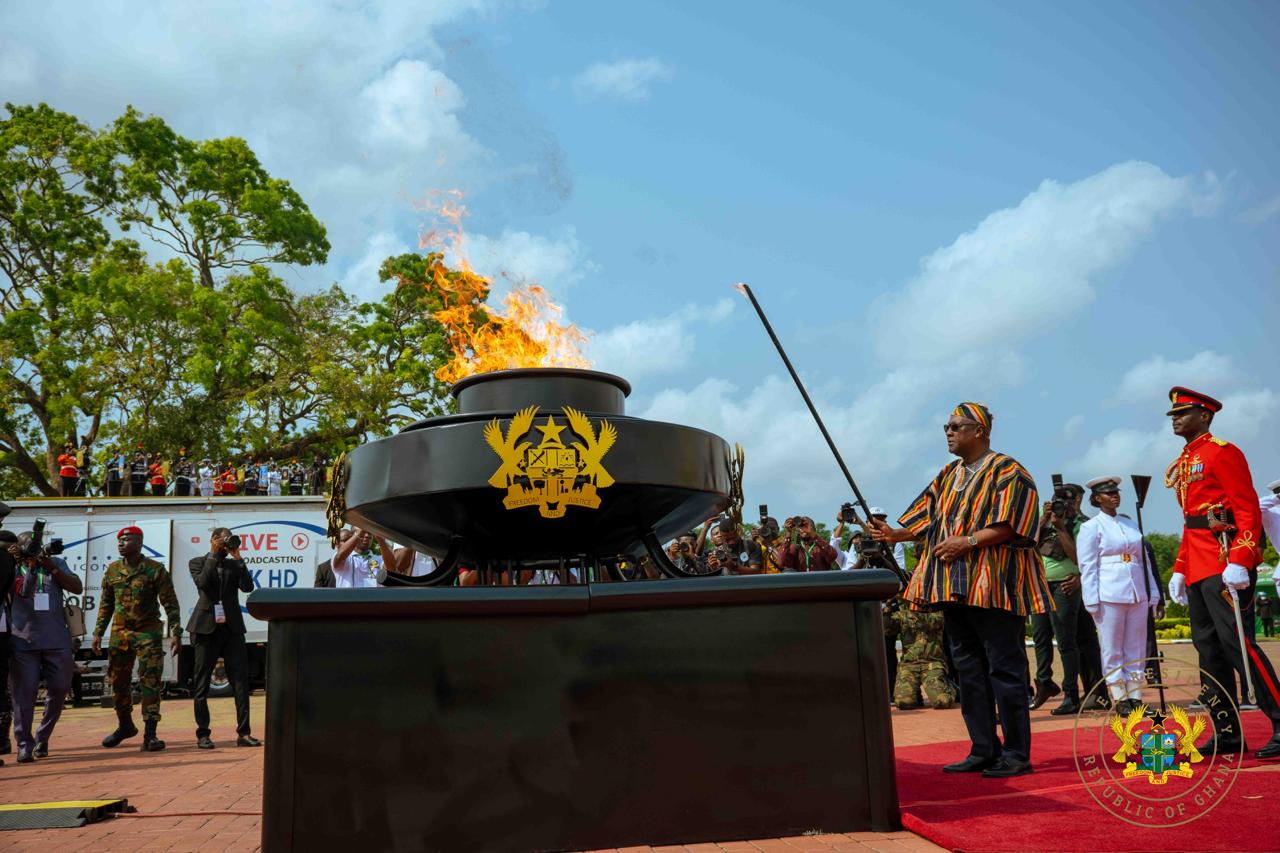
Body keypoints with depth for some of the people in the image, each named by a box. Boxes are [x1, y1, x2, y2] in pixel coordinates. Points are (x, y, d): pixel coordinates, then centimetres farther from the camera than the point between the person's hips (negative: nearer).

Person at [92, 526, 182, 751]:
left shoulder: (155, 570, -7)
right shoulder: (112, 570, 7)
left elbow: (170, 604, -6)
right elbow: (106, 604, 16)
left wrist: (176, 633, -12)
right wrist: (98, 633, 11)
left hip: (148, 633, -5)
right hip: (120, 632, 5)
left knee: (150, 682, -8)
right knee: (118, 682, 13)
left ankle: (150, 734, -4)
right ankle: (125, 726, 33)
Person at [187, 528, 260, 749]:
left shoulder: (234, 564, 14)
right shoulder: (198, 562, 7)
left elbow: (248, 587, -2)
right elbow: (202, 583, -13)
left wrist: (237, 557, -4)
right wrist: (213, 556, -8)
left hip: (231, 627, 2)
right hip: (206, 627, -2)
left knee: (240, 681, -3)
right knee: (201, 683, 2)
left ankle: (243, 733, -2)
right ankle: (203, 734, 10)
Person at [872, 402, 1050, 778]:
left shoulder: (1005, 471, -3)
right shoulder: (948, 475, 19)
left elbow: (1009, 525, -12)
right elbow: (927, 521, 18)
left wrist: (968, 542, -19)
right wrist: (895, 534, 4)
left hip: (992, 587, -8)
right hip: (954, 587, 8)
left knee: (1005, 669, -4)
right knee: (969, 671, 9)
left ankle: (1017, 754, 3)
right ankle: (984, 751, 16)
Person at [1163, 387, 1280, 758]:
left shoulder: (1223, 452, -6)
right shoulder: (1184, 462, 19)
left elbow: (1249, 511, -13)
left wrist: (1239, 561, -23)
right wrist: (1180, 570, 19)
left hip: (1225, 564, -9)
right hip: (1198, 569, 9)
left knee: (1236, 641, -12)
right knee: (1208, 648, 7)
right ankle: (1227, 732, 11)